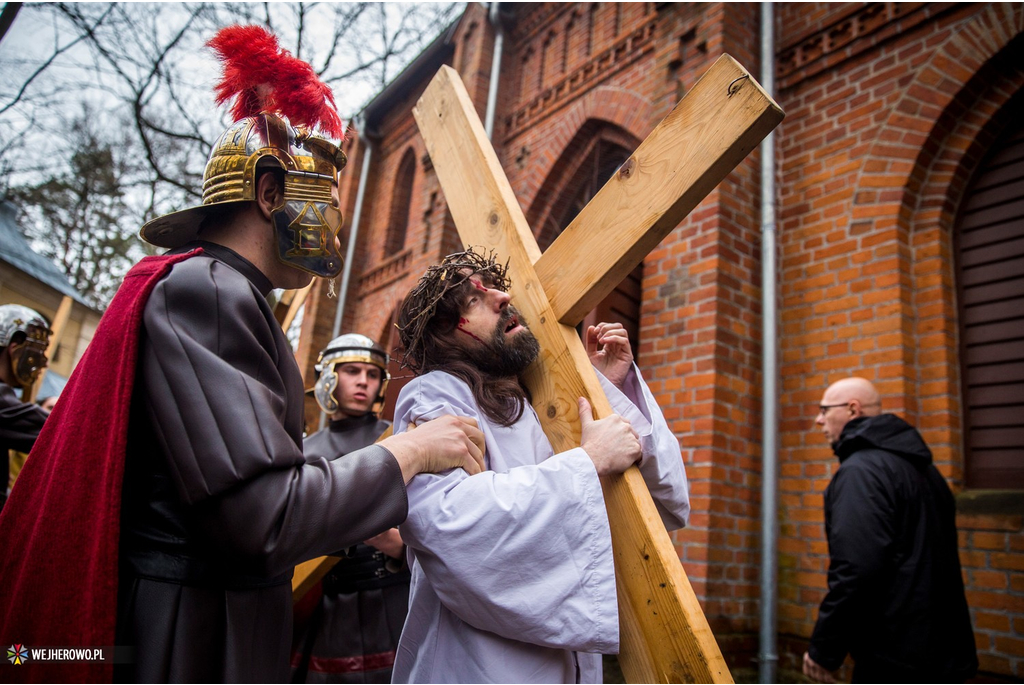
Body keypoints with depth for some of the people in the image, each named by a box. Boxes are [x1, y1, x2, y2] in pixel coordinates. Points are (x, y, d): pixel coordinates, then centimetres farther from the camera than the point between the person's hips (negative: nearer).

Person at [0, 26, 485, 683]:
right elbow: (264, 517, -26)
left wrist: (361, 516, 12)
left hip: (237, 620, 9)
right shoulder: (202, 290, -18)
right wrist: (410, 449, -15)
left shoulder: (236, 298, 10)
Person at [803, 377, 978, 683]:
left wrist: (823, 650, -18)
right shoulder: (919, 465, 13)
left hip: (893, 660, -9)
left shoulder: (860, 470, -18)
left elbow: (855, 569, -27)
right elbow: (924, 559, 18)